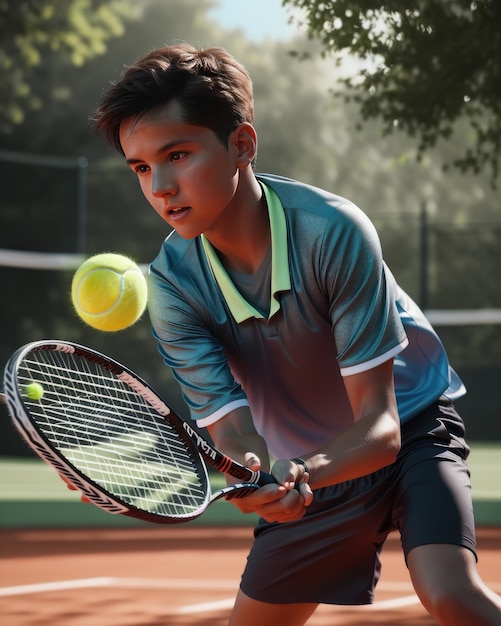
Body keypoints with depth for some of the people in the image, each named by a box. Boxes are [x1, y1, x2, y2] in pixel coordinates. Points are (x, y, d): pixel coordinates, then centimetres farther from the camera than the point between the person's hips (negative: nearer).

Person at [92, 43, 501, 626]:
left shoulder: (331, 231, -30)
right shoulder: (171, 286, -18)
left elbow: (380, 425, -29)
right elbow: (231, 427, -24)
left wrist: (305, 470, -50)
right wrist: (250, 473, -48)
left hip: (410, 430, -4)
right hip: (306, 473, 4)